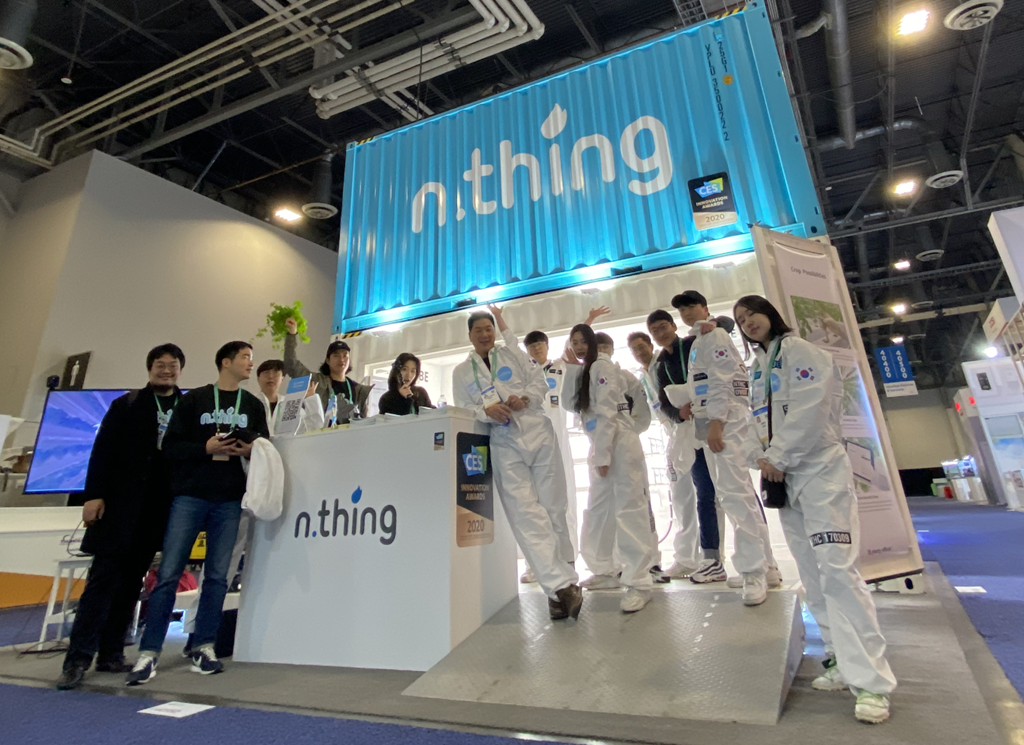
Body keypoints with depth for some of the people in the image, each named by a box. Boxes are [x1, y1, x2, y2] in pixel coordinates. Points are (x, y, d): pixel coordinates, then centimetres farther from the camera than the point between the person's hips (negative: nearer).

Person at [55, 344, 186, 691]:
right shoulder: (126, 405, 6)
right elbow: (103, 451, 0)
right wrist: (94, 494, -9)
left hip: (159, 507, 2)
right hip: (120, 503, -2)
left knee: (131, 581, 8)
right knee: (105, 576, -3)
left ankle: (111, 654, 17)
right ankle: (79, 656, 5)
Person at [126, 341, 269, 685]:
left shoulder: (254, 405, 12)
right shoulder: (193, 399, 6)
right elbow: (171, 446, 1)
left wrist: (251, 450, -9)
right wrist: (205, 447, -14)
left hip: (230, 500, 2)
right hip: (189, 496, -2)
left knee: (217, 576, 5)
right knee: (168, 574, -1)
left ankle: (204, 647, 16)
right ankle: (148, 653, 9)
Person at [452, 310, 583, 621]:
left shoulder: (512, 353, 15)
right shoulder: (461, 371, 14)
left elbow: (540, 382, 9)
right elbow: (463, 410, 5)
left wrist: (525, 398, -12)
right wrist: (486, 411, -16)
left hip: (537, 434, 1)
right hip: (504, 445, -1)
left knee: (554, 508, 2)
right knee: (526, 514, -12)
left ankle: (560, 584, 16)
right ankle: (560, 585, -11)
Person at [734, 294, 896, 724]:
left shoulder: (801, 352, -5)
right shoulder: (757, 369, 16)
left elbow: (809, 412, -16)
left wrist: (777, 458, -14)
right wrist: (763, 459, -1)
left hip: (820, 469, -7)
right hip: (783, 476, 8)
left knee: (837, 570, -13)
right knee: (812, 576, 9)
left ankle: (870, 681, -5)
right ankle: (842, 662, 20)